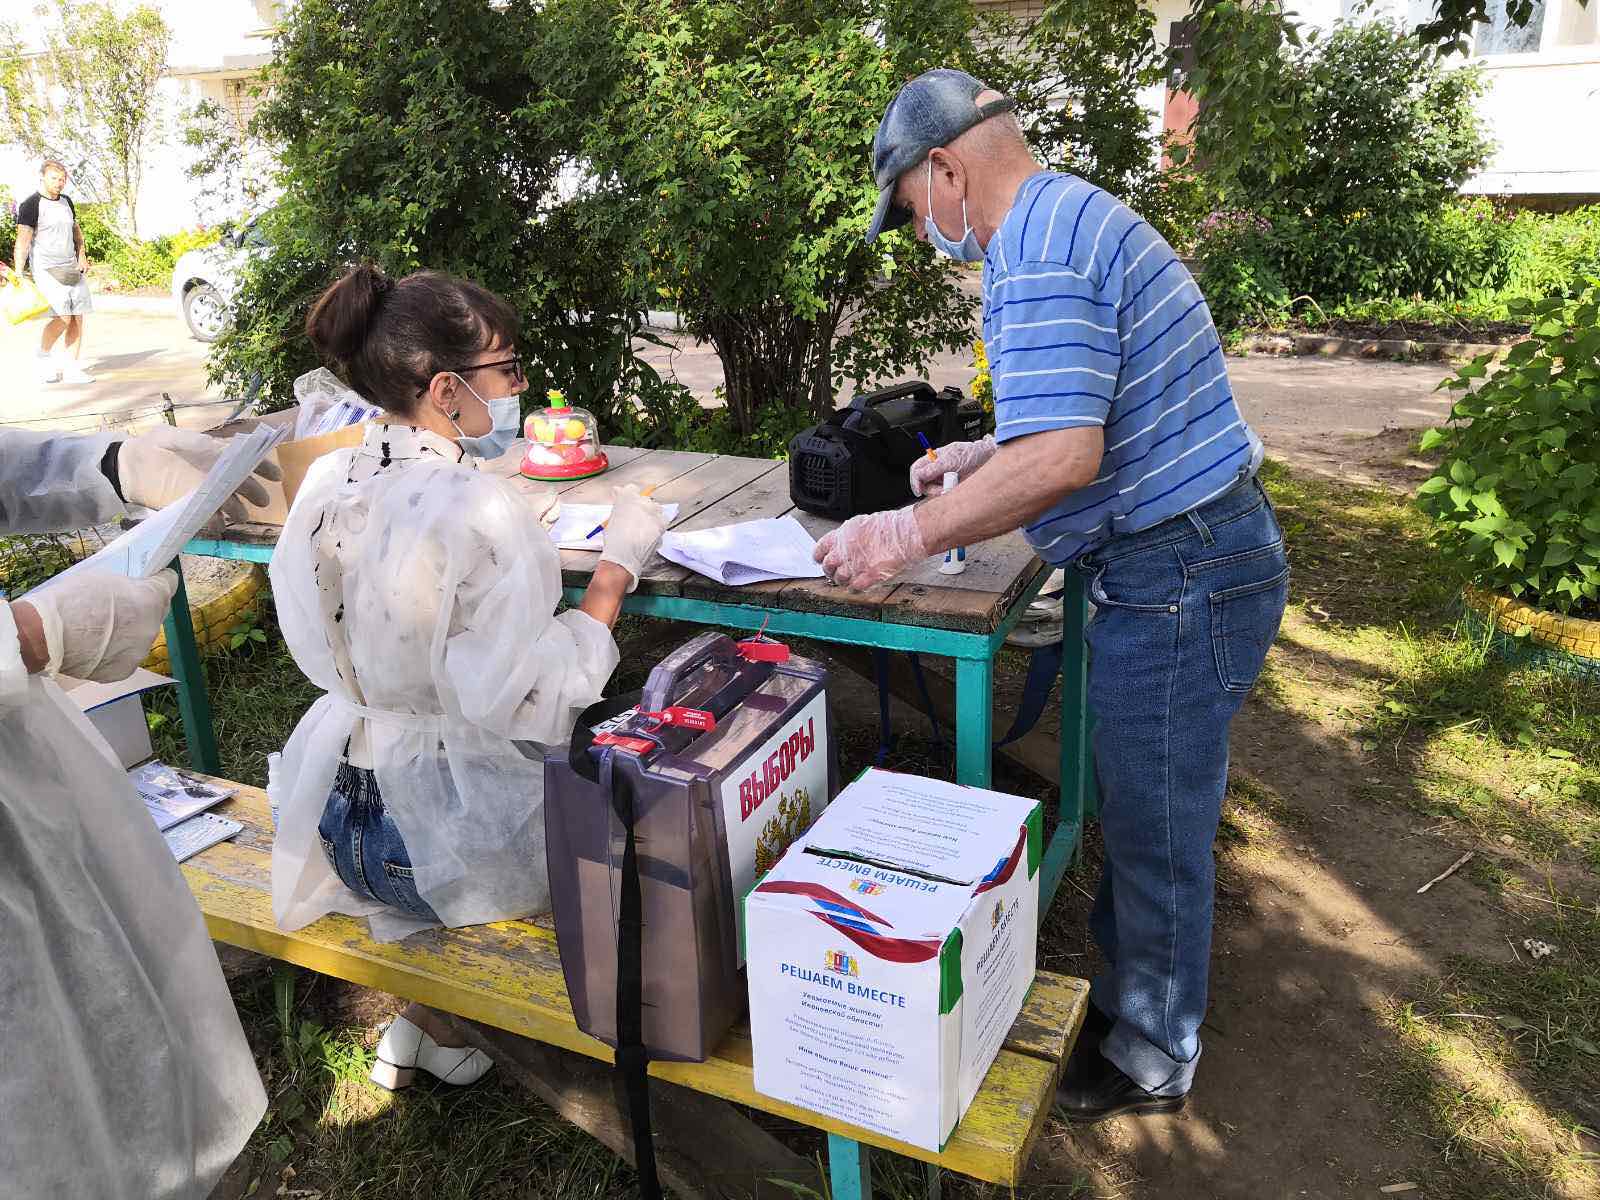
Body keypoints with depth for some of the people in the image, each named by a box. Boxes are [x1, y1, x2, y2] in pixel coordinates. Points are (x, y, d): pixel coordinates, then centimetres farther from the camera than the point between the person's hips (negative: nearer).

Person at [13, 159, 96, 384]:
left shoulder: (67, 201, 14)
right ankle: (43, 356, 7)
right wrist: (18, 273, -20)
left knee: (77, 317, 1)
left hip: (72, 268, 7)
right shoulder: (31, 205, -7)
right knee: (62, 318, -16)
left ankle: (72, 368, 6)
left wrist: (82, 255, 12)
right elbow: (23, 239, -13)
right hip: (47, 269, -7)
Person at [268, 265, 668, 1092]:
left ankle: (414, 1018, 32)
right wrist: (617, 568, -15)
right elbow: (535, 705, -25)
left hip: (333, 827, 7)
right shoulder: (482, 511, -26)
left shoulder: (323, 484, -4)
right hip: (454, 832, -7)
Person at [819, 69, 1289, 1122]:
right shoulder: (1081, 215, 14)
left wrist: (910, 534, -22)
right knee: (1140, 812, 23)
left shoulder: (1041, 252, -21)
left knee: (1156, 830, 7)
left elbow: (1061, 458, -31)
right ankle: (1121, 986, 42)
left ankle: (1149, 1059, 27)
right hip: (1197, 553, 11)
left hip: (1175, 579, -10)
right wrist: (982, 454, 22)